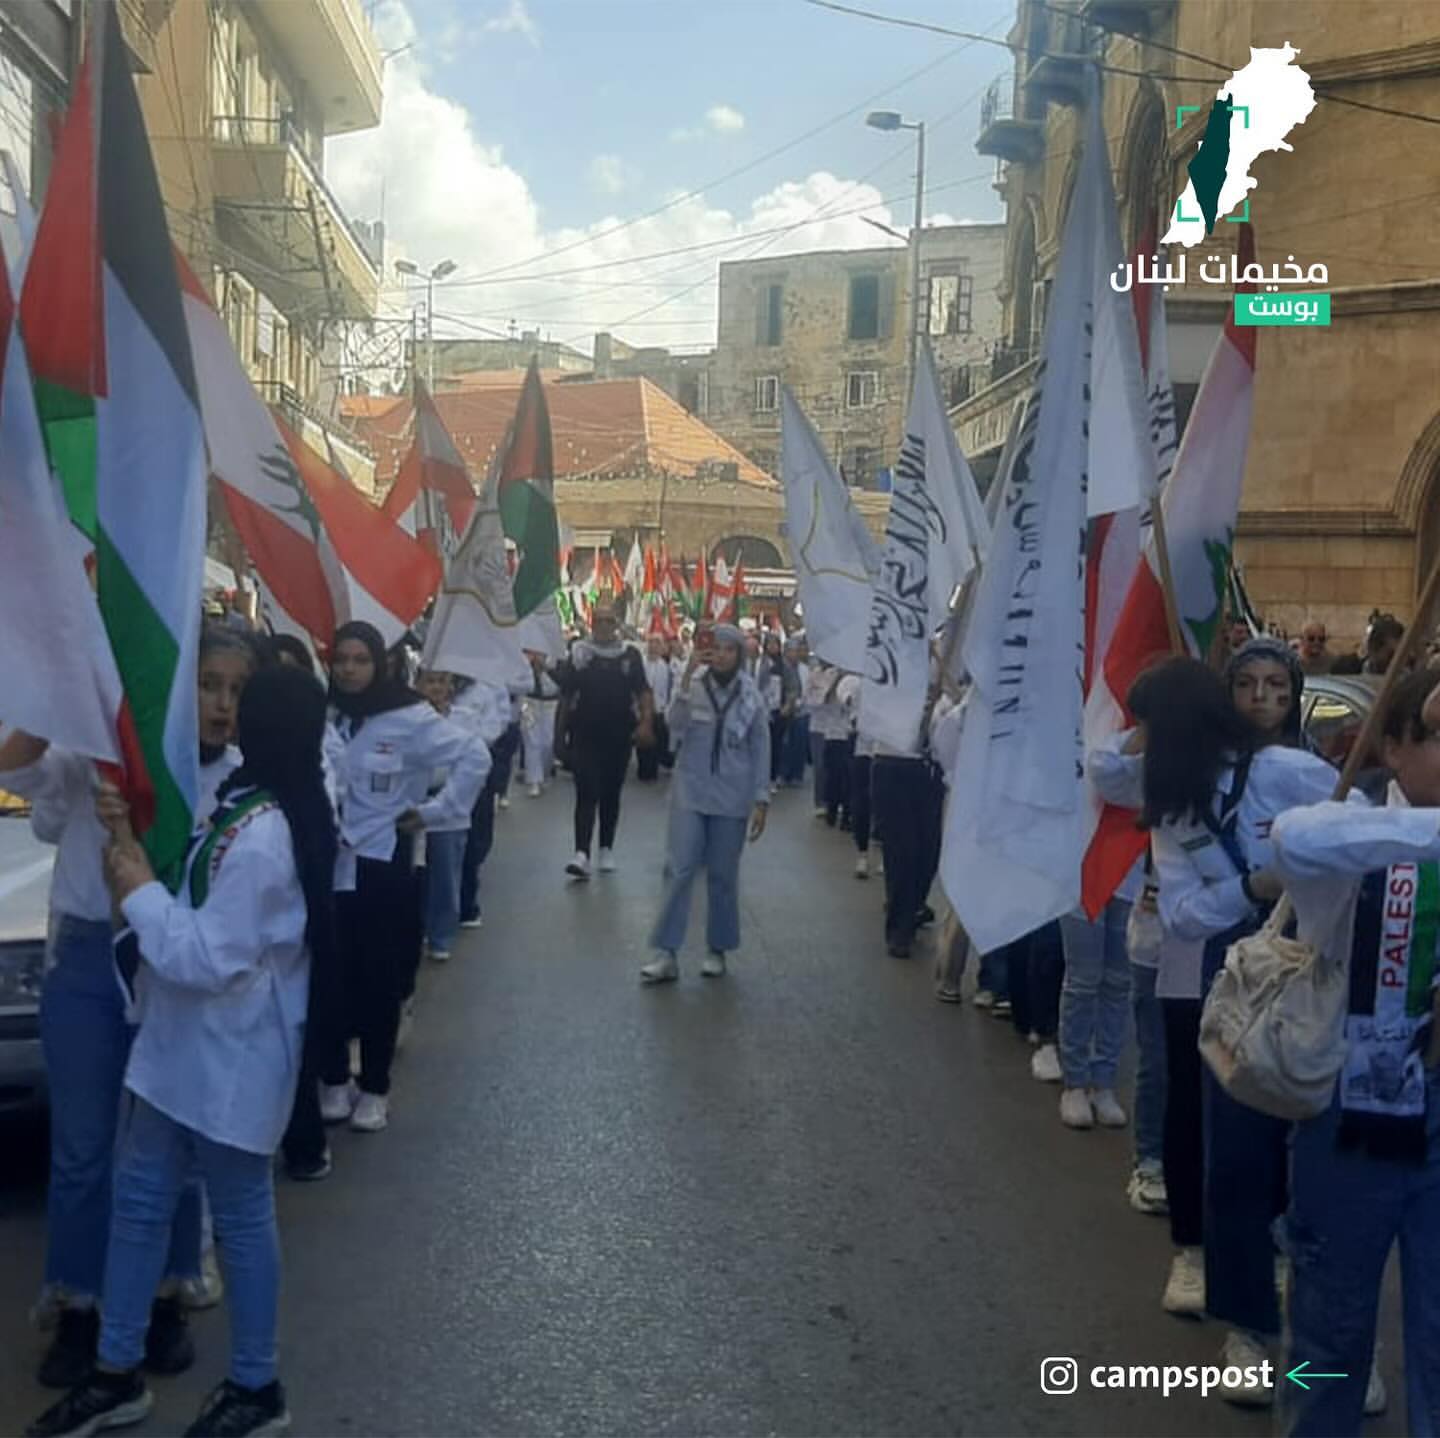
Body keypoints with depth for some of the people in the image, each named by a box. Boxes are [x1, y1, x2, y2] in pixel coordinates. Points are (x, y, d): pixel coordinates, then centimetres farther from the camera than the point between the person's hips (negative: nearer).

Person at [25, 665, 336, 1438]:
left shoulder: (260, 834, -27)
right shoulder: (253, 806, 5)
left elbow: (206, 959, -27)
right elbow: (201, 907, 7)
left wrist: (138, 891, -15)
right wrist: (132, 842, -4)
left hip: (229, 1058, -10)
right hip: (183, 1044, 10)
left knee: (240, 1217, 6)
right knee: (139, 1200, 17)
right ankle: (117, 1375, 32)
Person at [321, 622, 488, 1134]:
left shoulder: (409, 718, -11)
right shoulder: (319, 715, -2)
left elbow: (475, 756, -12)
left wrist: (434, 812, -10)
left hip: (382, 866, -2)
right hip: (325, 866, 3)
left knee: (379, 979, 7)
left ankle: (374, 1087, 21)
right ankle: (334, 1080, 26)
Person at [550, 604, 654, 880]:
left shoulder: (630, 655, 3)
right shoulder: (580, 653, 0)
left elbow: (643, 692, 4)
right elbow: (565, 689, -6)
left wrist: (646, 722, -7)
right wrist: (573, 667, -23)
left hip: (618, 737, 2)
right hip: (585, 736, -2)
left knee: (611, 795, 11)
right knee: (586, 794, -9)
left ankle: (606, 850, 23)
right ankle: (582, 854, -15)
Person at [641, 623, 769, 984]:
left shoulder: (751, 696, -1)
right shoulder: (693, 686, -2)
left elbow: (761, 750, 2)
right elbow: (675, 724, -18)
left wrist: (761, 801, -2)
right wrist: (688, 674, -25)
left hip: (732, 799, 0)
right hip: (690, 793, 0)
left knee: (723, 876, 7)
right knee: (681, 870, -6)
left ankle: (717, 950, 19)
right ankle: (666, 954, -3)